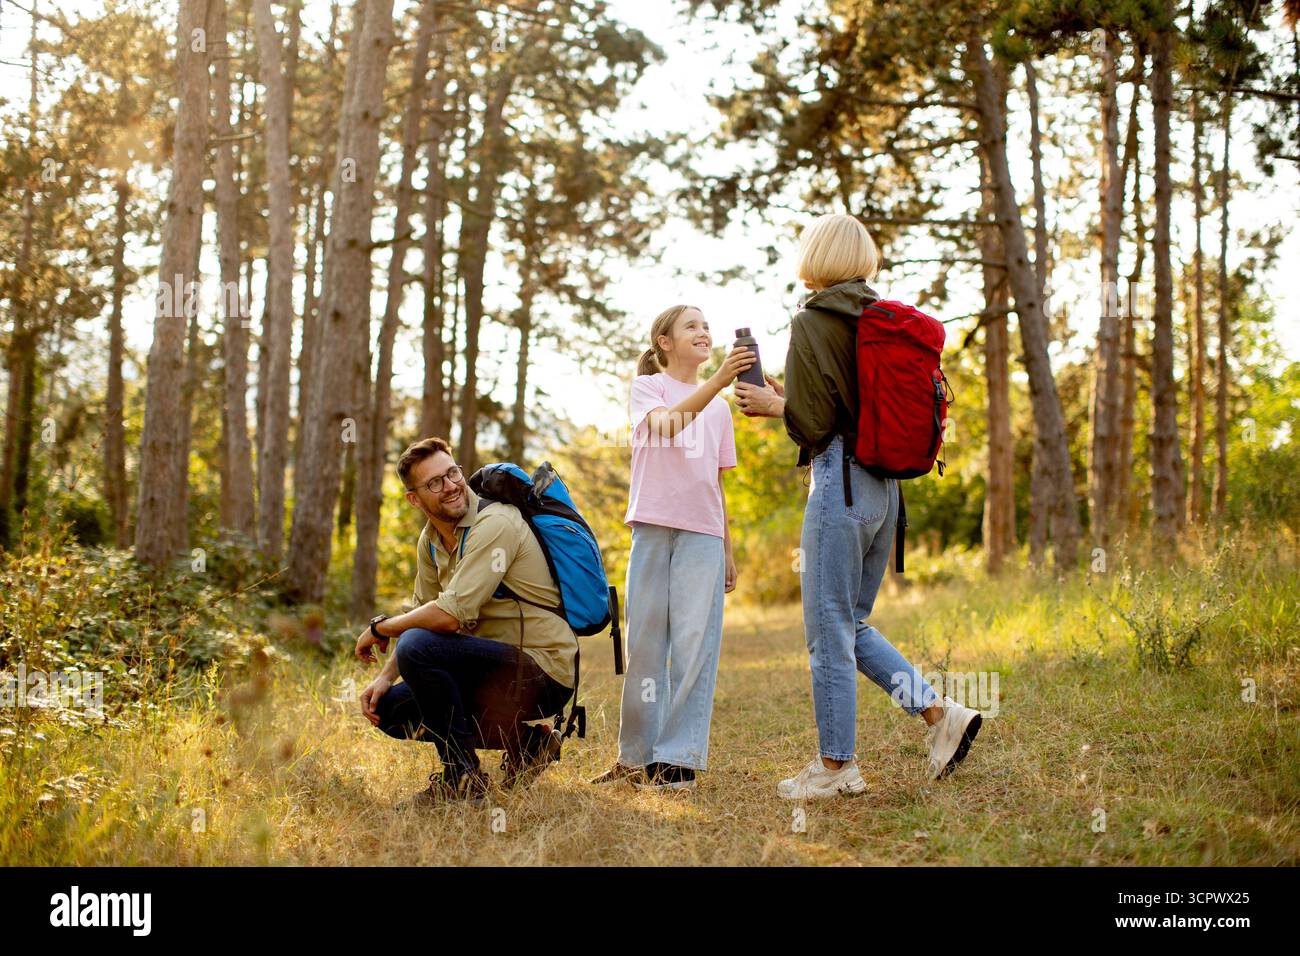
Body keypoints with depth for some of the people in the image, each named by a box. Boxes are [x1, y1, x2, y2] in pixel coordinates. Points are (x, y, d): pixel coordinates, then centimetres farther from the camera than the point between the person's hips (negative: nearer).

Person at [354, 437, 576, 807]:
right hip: (497, 666, 10)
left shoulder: (495, 524, -20)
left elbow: (449, 615, -29)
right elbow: (421, 612, 16)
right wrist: (386, 676, 0)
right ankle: (526, 741, 11)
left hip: (542, 672, -9)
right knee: (390, 708, 8)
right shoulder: (431, 541, 8)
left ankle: (463, 777, -11)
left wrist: (380, 627, -13)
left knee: (418, 647, -26)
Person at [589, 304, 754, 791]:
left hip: (703, 533, 3)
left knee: (695, 643, -6)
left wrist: (726, 549, 17)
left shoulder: (719, 407, 19)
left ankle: (678, 759, -5)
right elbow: (667, 421, -18)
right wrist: (719, 380, -32)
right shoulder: (647, 386, 5)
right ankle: (637, 756, 11)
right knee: (645, 642, 1)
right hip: (654, 527, -2)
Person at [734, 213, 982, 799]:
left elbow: (813, 425, -15)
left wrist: (775, 404, 6)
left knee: (829, 629, 1)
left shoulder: (812, 323, -9)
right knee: (852, 623, 18)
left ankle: (835, 766, 8)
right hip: (887, 486, 8)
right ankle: (940, 713, 9)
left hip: (840, 481, -8)